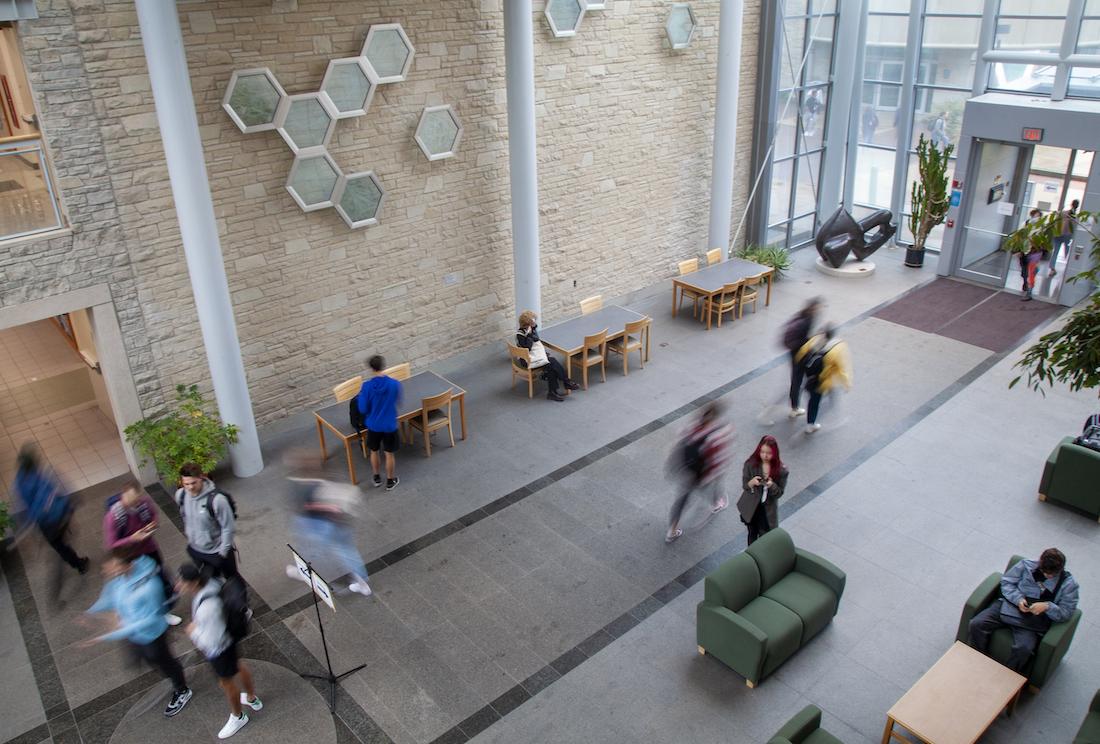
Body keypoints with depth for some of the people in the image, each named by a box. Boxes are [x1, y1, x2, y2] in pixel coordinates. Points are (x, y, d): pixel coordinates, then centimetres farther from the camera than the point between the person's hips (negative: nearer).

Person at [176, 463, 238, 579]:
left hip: (217, 551, -5)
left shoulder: (216, 499, -32)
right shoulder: (180, 495, -14)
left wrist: (223, 551, -16)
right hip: (195, 550, 5)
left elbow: (229, 528, -23)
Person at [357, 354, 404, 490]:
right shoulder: (394, 384, -16)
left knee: (374, 451, 23)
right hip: (390, 425, 0)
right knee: (389, 454, 16)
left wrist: (361, 397, 6)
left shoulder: (367, 386, -19)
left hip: (373, 425, 0)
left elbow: (363, 409, -12)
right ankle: (390, 481, 31)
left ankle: (377, 478, 40)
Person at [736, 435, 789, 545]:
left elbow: (779, 493, -11)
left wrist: (772, 486, -33)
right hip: (751, 508, 1)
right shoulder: (750, 464, -16)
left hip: (768, 511, -1)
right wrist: (752, 483, -33)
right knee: (752, 534, 20)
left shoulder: (781, 470, -16)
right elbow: (744, 486, -10)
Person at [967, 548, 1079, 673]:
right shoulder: (1026, 565, 2)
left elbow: (1065, 613, -3)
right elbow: (1006, 582, 7)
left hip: (1033, 621, -2)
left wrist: (1047, 606, -22)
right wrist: (1018, 599, -11)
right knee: (976, 624, -21)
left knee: (1023, 649, -31)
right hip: (1008, 605, 2)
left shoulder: (1068, 583, -2)